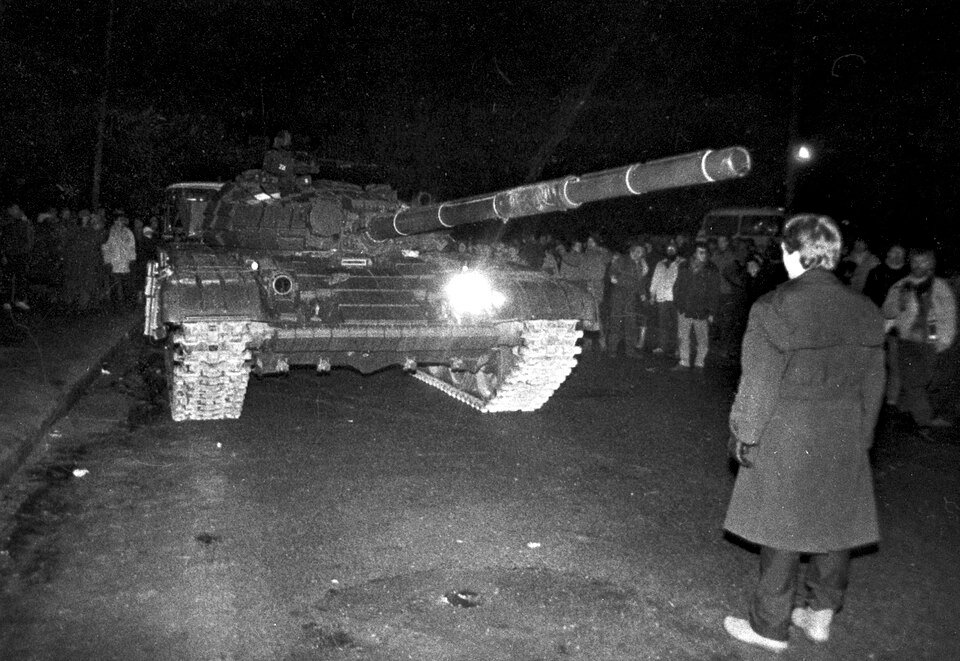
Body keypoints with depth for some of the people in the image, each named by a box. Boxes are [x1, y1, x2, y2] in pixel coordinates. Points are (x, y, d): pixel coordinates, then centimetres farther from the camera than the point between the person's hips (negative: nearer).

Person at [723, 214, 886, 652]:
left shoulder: (775, 308, -17)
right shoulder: (865, 312, 2)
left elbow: (758, 383, -14)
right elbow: (872, 386, 9)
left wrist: (743, 435, -3)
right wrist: (861, 436, 20)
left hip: (785, 440, -5)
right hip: (845, 442, 5)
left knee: (781, 529, 7)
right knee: (835, 524, 17)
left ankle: (770, 628, 21)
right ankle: (820, 613, 32)